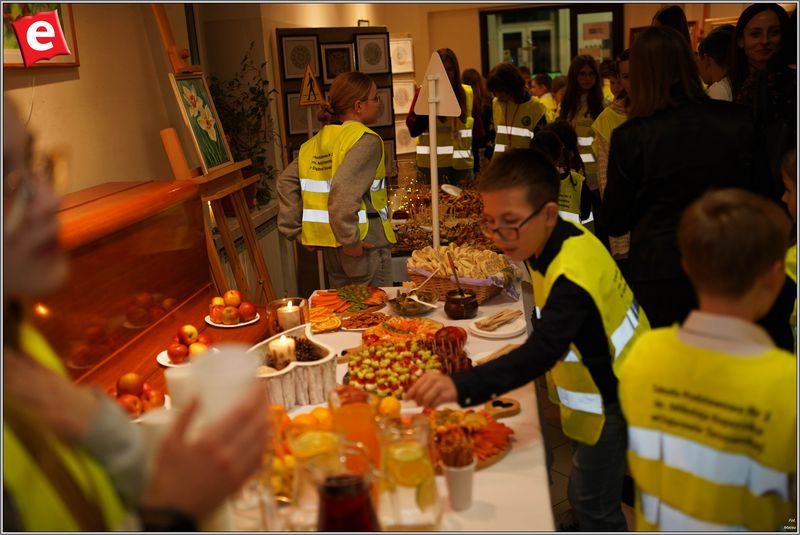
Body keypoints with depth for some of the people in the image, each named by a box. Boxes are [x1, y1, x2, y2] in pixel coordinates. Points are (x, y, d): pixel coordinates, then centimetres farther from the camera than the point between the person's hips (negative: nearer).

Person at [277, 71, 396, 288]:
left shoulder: (316, 141, 11)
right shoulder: (365, 140, -12)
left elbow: (286, 181, 8)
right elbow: (345, 190, -25)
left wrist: (297, 231, 10)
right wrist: (351, 241, -21)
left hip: (329, 245, 7)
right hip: (366, 243, -7)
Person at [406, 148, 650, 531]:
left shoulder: (571, 276, -35)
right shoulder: (567, 239, -5)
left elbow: (542, 352, -48)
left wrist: (461, 386, -58)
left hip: (616, 396, -9)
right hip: (606, 381, 10)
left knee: (590, 499, 0)